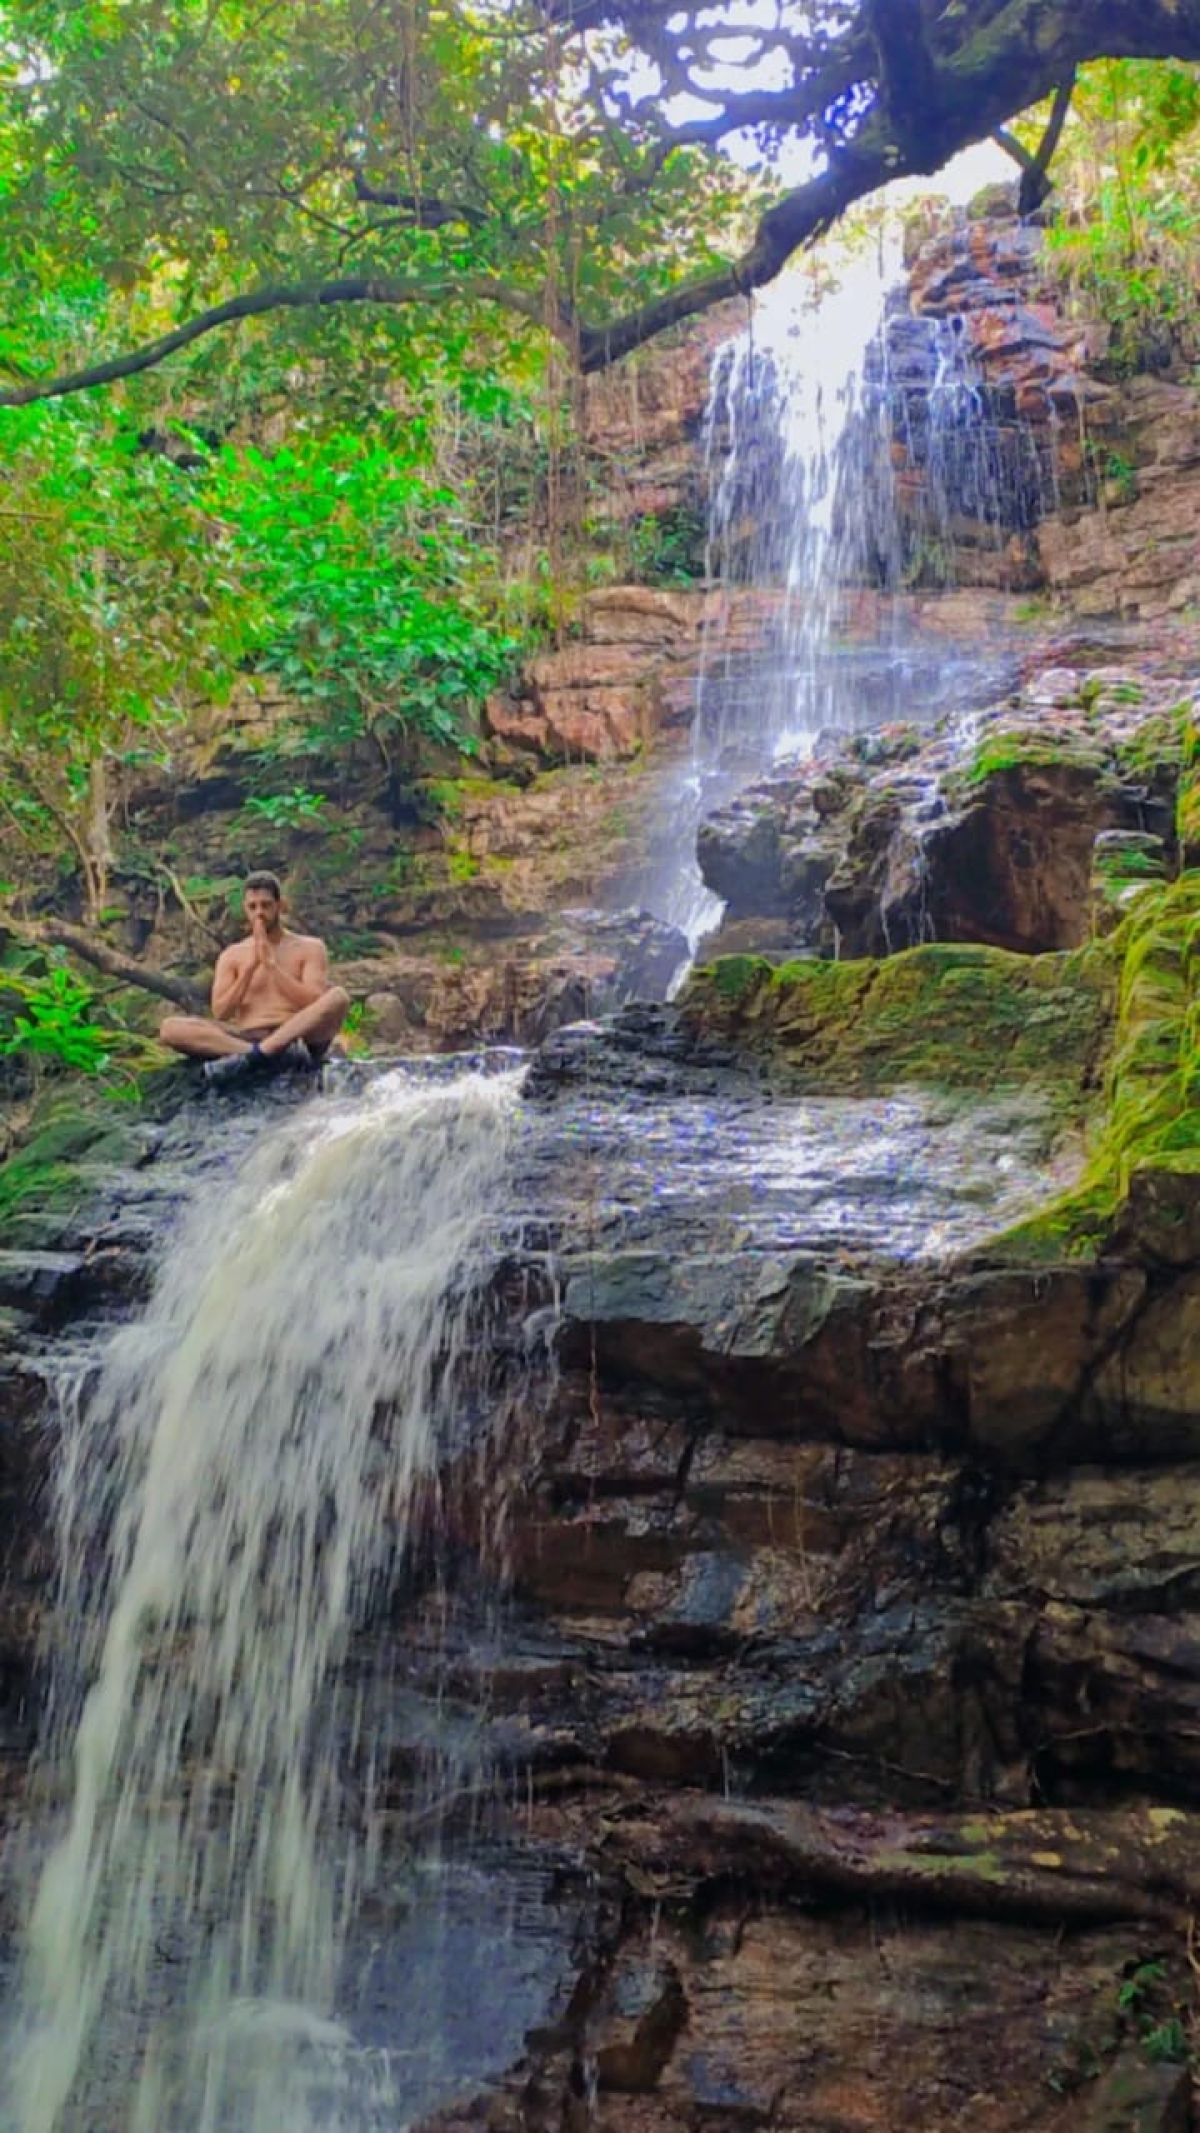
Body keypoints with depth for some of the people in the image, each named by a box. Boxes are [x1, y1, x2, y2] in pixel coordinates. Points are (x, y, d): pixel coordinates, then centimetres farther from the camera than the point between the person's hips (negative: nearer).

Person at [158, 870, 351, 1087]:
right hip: (246, 1039, 2)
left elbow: (314, 1004, -3)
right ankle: (280, 1054, -38)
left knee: (338, 996, -30)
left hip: (297, 1037, -2)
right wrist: (251, 967, -2)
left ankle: (251, 1057, -40)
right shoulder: (231, 956, 19)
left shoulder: (309, 948, 13)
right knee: (170, 1027, -22)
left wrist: (271, 964, -7)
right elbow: (220, 1015, 6)